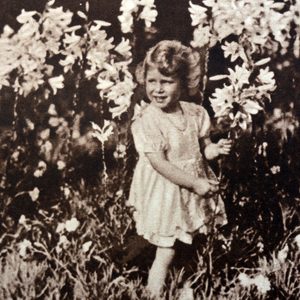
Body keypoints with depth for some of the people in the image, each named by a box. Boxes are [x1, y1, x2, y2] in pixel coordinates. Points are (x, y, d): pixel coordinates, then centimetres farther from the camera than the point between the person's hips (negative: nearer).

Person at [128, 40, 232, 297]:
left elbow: (202, 149, 8)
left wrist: (216, 149, -16)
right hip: (164, 195, -5)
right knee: (166, 252, 0)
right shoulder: (147, 122, -20)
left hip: (193, 191, 5)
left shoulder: (195, 114, -5)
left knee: (189, 243, 18)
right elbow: (161, 164, -22)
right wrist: (195, 183, -22)